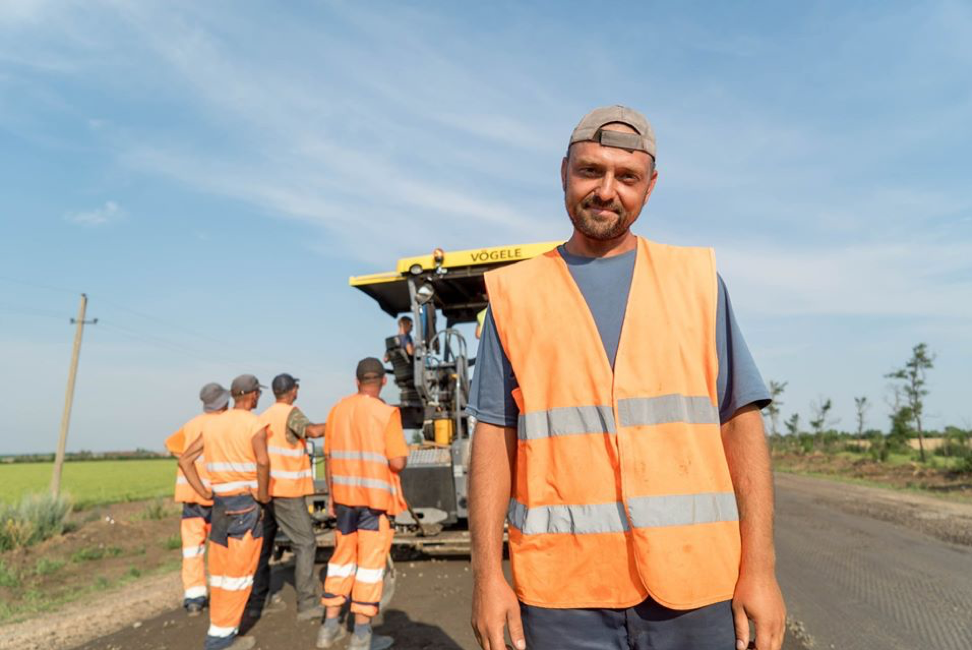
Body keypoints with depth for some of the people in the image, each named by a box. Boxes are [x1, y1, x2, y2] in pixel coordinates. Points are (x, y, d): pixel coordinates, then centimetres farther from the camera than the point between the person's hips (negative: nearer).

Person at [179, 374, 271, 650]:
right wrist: (263, 494, -14)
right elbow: (262, 461, -30)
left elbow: (184, 460, 10)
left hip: (220, 504, 7)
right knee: (240, 572, 2)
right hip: (246, 504, -7)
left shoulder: (213, 424, 10)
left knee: (221, 570, 14)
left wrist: (205, 494, 9)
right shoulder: (256, 425, -12)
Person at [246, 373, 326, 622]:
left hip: (264, 489, 8)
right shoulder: (291, 413, -10)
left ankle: (254, 602, 18)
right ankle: (307, 604, -3)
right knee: (305, 543, -2)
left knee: (262, 545, 14)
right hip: (287, 491, -7)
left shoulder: (263, 417, 13)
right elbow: (312, 431, -29)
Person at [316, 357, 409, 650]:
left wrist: (331, 495, 17)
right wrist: (403, 453, 5)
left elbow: (329, 456, 8)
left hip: (345, 495, 5)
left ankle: (330, 626, 25)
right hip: (376, 497, -5)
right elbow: (398, 462, -17)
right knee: (370, 561, 4)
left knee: (343, 557, 17)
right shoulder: (387, 413, -14)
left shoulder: (338, 409, 3)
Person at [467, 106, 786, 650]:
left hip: (693, 579, 1)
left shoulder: (697, 278, 6)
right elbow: (496, 436, 2)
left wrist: (759, 568, -3)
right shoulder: (515, 294, 5)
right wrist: (487, 573, -3)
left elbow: (740, 423, 3)